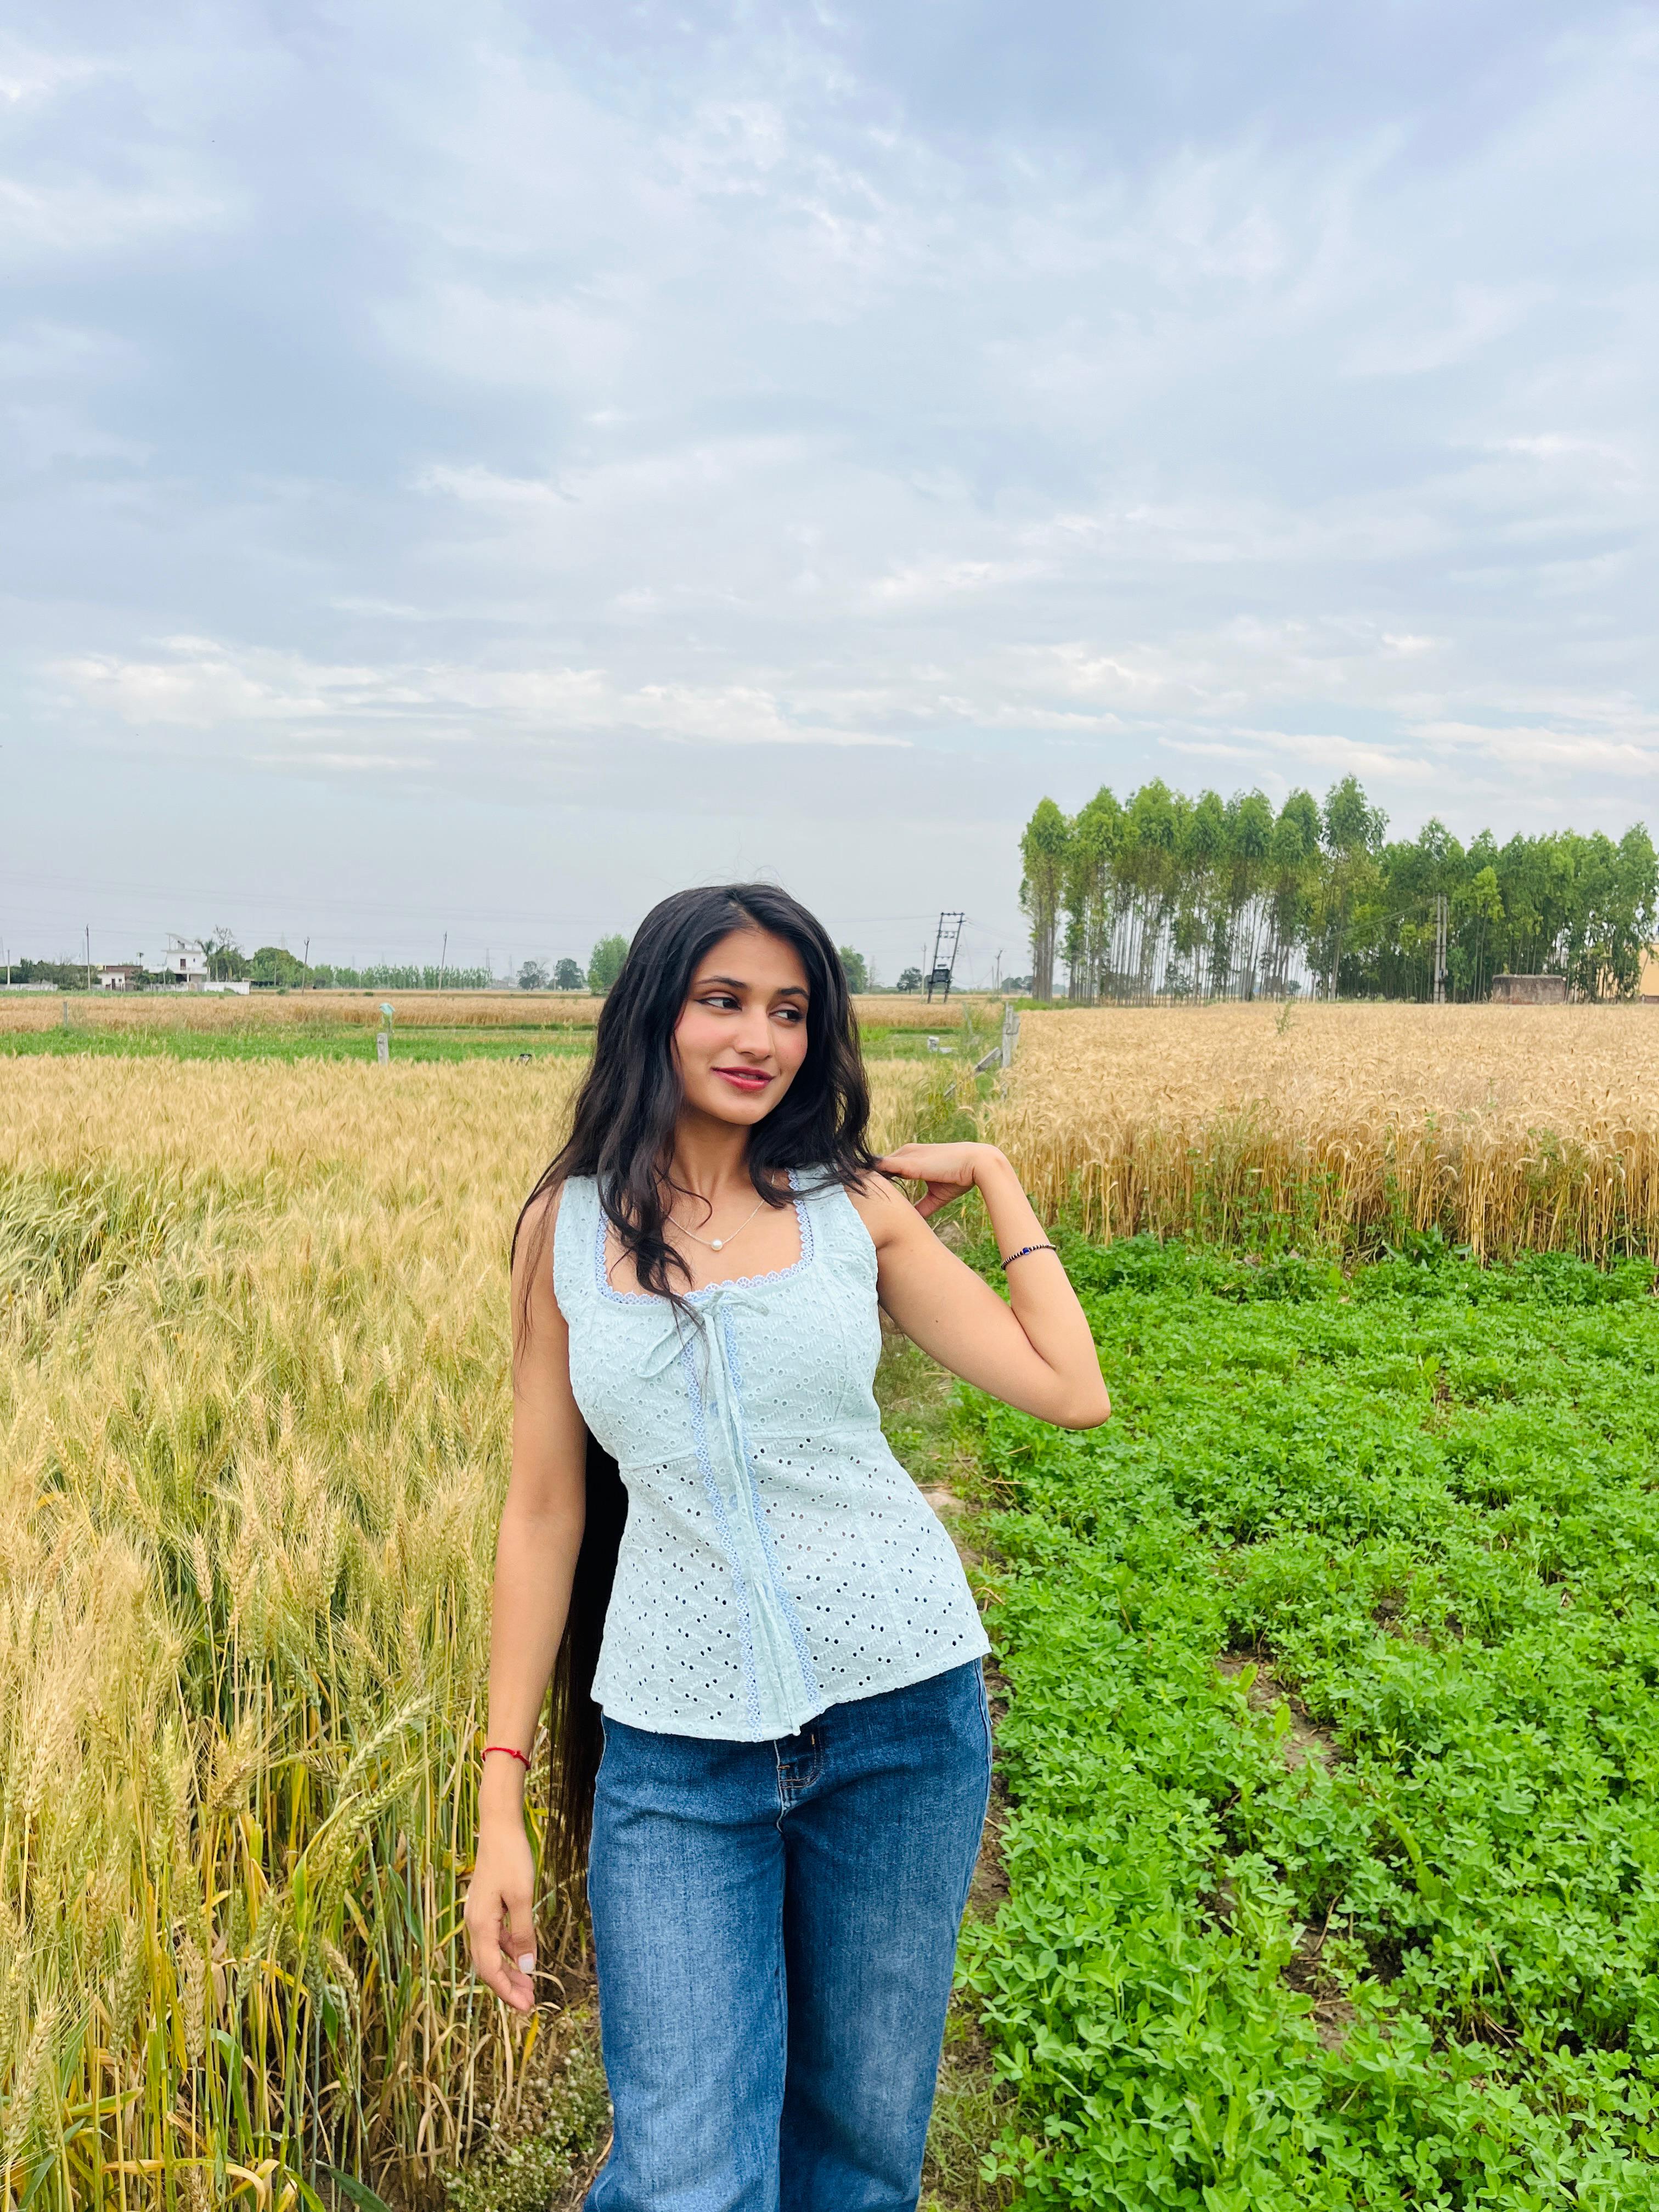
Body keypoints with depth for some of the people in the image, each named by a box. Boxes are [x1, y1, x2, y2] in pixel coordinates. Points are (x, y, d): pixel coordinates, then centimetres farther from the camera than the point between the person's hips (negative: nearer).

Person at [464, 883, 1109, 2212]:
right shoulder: (568, 1226, 1)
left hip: (901, 1705, 1)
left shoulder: (860, 1207, 2)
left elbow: (1073, 1394, -1)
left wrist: (995, 1178, 3)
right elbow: (542, 1510, 3)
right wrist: (501, 1804, 2)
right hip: (678, 1749, -1)